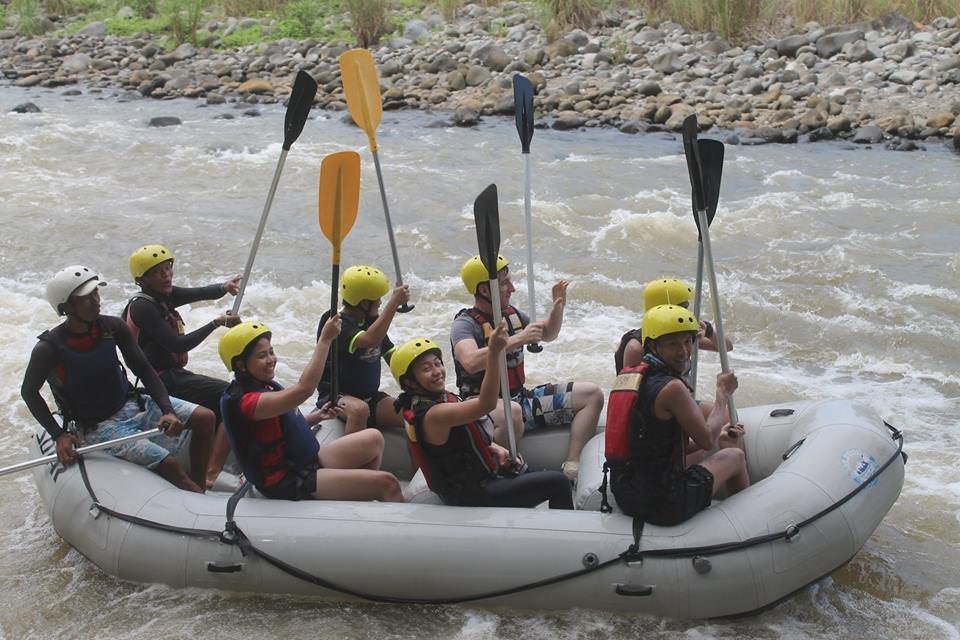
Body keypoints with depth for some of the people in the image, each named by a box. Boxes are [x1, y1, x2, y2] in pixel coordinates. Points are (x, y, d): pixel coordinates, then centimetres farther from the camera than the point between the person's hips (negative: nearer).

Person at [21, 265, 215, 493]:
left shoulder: (113, 327, -8)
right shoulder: (49, 349, -19)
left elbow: (145, 371, -4)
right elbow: (29, 392, -3)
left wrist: (168, 411, -18)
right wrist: (58, 436, -11)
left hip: (132, 404, 6)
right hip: (98, 427, -5)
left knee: (205, 418, -7)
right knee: (168, 464, -24)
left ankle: (198, 488, -1)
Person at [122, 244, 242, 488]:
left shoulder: (163, 295, 12)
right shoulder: (142, 307, -15)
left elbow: (201, 293, -3)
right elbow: (177, 344, -22)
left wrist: (224, 287, -24)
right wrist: (217, 322, -21)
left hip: (173, 374, 10)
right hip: (164, 381, -10)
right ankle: (210, 475, -23)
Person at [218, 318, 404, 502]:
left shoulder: (266, 386, 9)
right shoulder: (244, 401, -23)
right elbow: (304, 389, -35)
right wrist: (325, 339, -31)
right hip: (288, 485, -10)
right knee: (387, 484, -17)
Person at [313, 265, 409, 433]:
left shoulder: (373, 320, 8)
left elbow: (392, 356, 12)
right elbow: (369, 340, -34)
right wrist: (394, 303, -31)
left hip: (371, 396, 6)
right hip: (335, 396, -6)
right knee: (360, 409, -39)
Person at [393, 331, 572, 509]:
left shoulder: (443, 398, 3)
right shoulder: (433, 415, -28)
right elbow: (486, 404, -40)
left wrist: (496, 449, 0)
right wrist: (493, 354, -50)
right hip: (471, 498, -10)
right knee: (558, 483, -8)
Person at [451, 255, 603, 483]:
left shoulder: (512, 315, 12)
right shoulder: (466, 324, -12)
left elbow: (547, 335, 29)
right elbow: (471, 362, -34)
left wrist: (558, 307, 10)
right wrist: (516, 340, -32)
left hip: (521, 397, 8)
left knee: (592, 395, 1)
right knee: (512, 413, -44)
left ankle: (571, 468, -13)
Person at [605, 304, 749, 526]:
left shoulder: (627, 377, 7)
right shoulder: (672, 387, -20)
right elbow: (708, 440, -9)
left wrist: (716, 434, 18)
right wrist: (723, 392, 5)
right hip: (663, 507, -8)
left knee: (699, 452, 34)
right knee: (735, 456, 18)